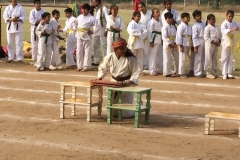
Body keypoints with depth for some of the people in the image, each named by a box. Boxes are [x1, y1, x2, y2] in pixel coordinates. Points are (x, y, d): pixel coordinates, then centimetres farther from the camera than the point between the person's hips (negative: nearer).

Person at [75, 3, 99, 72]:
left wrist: (93, 32, -10)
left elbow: (98, 26, -13)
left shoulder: (91, 18, -11)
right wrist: (76, 29, 15)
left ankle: (85, 67, 6)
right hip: (79, 36, 6)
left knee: (87, 52, 0)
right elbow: (76, 23, 25)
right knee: (79, 51, 8)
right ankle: (79, 66, 16)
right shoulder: (80, 17, 8)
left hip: (86, 36, -5)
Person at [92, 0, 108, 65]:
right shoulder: (96, 9, 12)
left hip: (102, 30, -8)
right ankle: (96, 61, 19)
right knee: (95, 45, 11)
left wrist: (107, 29, -19)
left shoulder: (104, 8, -11)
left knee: (104, 45, -2)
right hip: (95, 30, 8)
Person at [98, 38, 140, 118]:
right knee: (113, 112, 11)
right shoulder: (109, 57, -10)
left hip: (127, 85, -4)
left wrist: (128, 83, -26)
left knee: (125, 113, -6)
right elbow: (102, 68, 8)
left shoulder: (130, 58, -19)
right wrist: (99, 78, -7)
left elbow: (136, 73, -14)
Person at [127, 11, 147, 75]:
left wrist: (140, 35, -17)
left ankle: (140, 70, 14)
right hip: (133, 41, -6)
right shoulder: (131, 23, -7)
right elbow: (131, 31, -24)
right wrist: (139, 32, -15)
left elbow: (145, 32, 2)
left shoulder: (140, 24, 11)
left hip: (140, 42, 6)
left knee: (140, 57, 8)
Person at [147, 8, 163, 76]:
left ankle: (159, 69, 27)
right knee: (153, 55, -3)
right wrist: (151, 41, -17)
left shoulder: (160, 20, 7)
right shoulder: (151, 22, -15)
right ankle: (152, 71, 3)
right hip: (154, 39, -8)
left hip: (160, 40, 8)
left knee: (160, 55, 15)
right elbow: (149, 32, -15)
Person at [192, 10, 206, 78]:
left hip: (204, 42, 7)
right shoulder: (195, 26, -10)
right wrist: (195, 46, -15)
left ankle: (202, 72, 21)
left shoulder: (204, 24, 10)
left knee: (203, 58, 12)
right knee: (198, 58, -2)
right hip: (198, 42, -7)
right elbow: (194, 37, -12)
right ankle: (197, 73, 6)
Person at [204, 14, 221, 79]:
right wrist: (214, 42, -20)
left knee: (215, 58, 14)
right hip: (209, 44, -8)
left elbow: (219, 35, 17)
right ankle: (207, 73, 4)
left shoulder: (217, 27, 10)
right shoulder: (207, 28, -13)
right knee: (208, 59, -3)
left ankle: (215, 72, 22)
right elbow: (206, 37, -19)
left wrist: (219, 42, -1)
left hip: (216, 45, 8)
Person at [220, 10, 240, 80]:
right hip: (226, 41, -6)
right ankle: (224, 74, 4)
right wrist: (232, 29, -45)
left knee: (230, 58, 9)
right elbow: (223, 30, -31)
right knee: (224, 58, 0)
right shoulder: (224, 23, -14)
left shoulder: (234, 23, 6)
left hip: (232, 41, 6)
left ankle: (229, 73, 14)